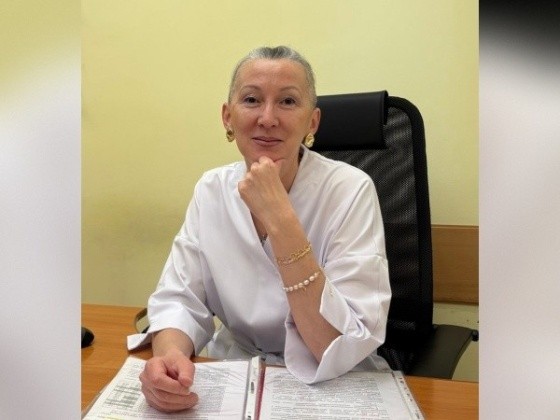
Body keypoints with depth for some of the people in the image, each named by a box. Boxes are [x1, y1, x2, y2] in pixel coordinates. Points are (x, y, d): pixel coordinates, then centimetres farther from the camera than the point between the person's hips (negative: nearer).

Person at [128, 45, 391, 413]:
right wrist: (169, 355, -25)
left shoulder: (350, 191, -16)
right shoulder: (211, 190, -4)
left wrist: (280, 221, -28)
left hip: (340, 388, -2)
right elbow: (179, 299, -4)